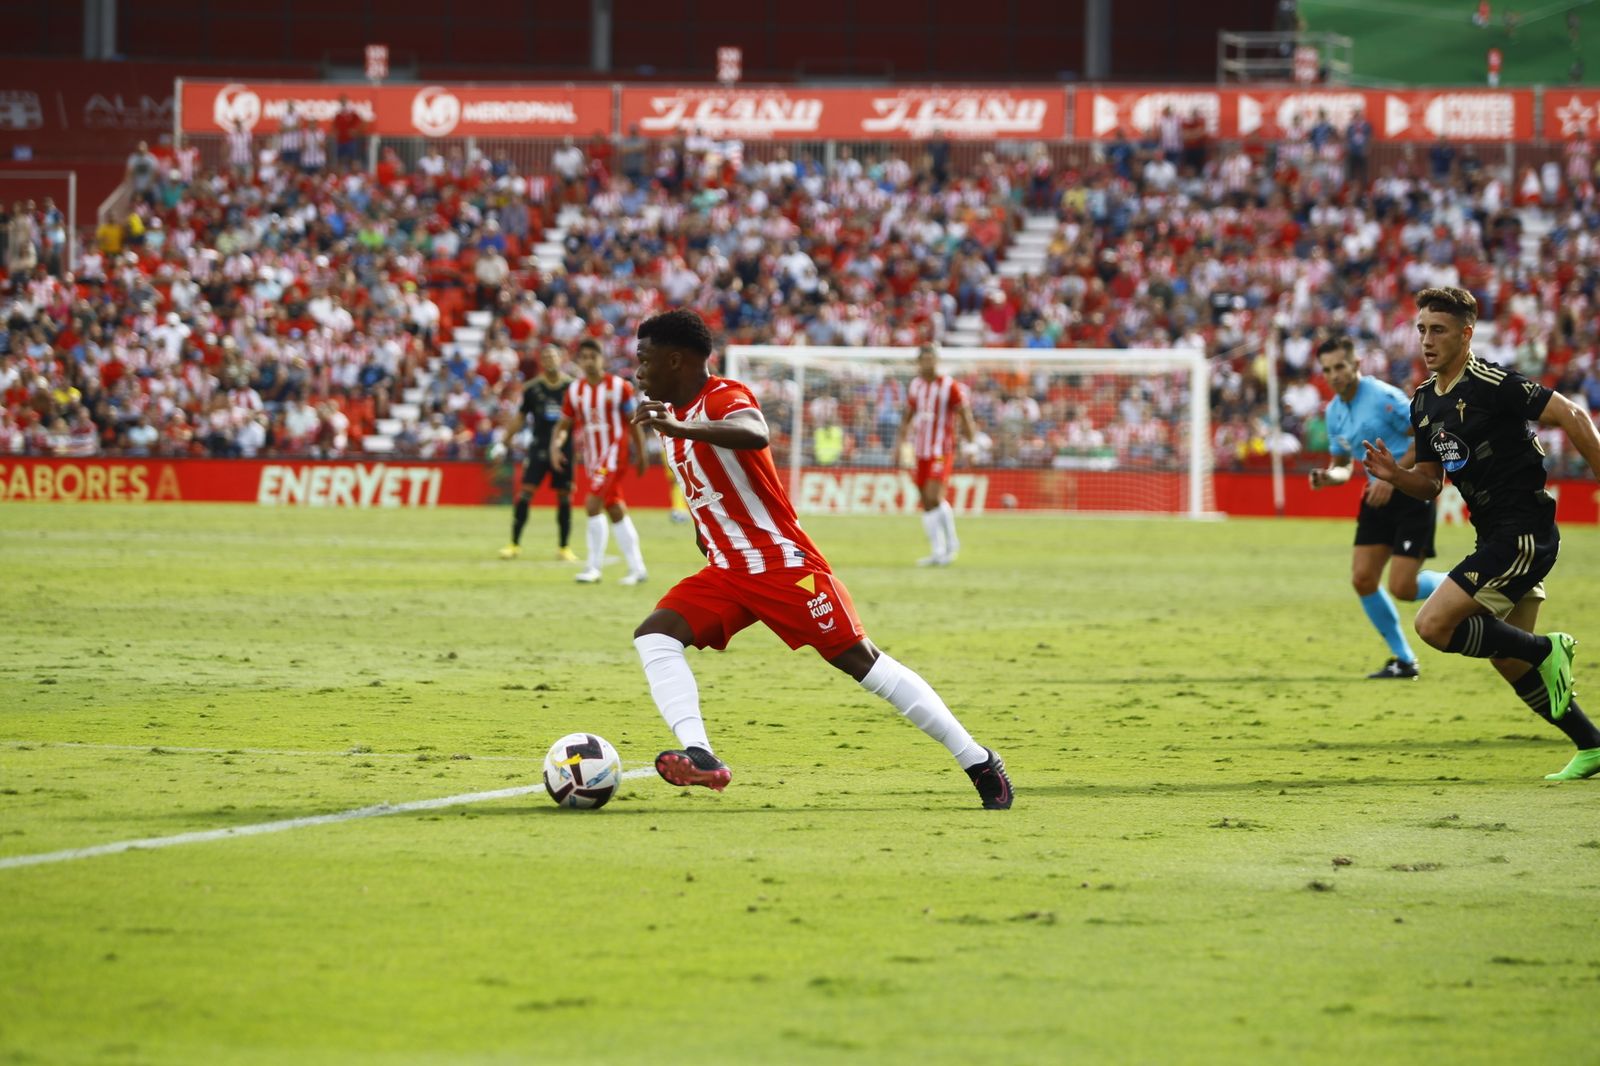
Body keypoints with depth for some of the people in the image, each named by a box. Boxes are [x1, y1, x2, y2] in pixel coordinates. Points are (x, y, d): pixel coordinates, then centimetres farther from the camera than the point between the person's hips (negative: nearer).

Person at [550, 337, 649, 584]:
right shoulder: (575, 391, 6)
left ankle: (594, 566, -11)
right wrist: (555, 445, -9)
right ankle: (637, 568, 19)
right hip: (591, 456, 6)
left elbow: (633, 422, 0)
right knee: (615, 510, 11)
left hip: (613, 452, -6)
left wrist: (640, 455, 1)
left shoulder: (619, 386, -6)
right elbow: (564, 424, 10)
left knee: (593, 504, -19)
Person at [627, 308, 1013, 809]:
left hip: (785, 563, -8)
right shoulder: (672, 411, 10)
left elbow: (755, 434, -42)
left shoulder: (725, 397, -16)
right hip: (727, 571, 8)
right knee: (654, 634, -14)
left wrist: (680, 429, -55)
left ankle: (980, 762, 3)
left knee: (860, 660, -6)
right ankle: (699, 755, -28)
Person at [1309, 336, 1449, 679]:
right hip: (1378, 496, 8)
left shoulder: (1383, 397, -17)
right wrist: (1328, 476, -5)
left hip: (1412, 493, -8)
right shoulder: (1334, 411, 8)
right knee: (1362, 579, -2)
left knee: (1402, 588, -13)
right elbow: (1342, 465, 19)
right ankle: (1403, 660, 12)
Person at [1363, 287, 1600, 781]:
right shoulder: (1423, 403, 10)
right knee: (1508, 661, 13)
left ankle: (1545, 650, -2)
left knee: (1433, 624, -17)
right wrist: (1394, 474, -4)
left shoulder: (1493, 384, -15)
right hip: (1494, 534, 9)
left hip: (1524, 531, -9)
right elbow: (1430, 482, 17)